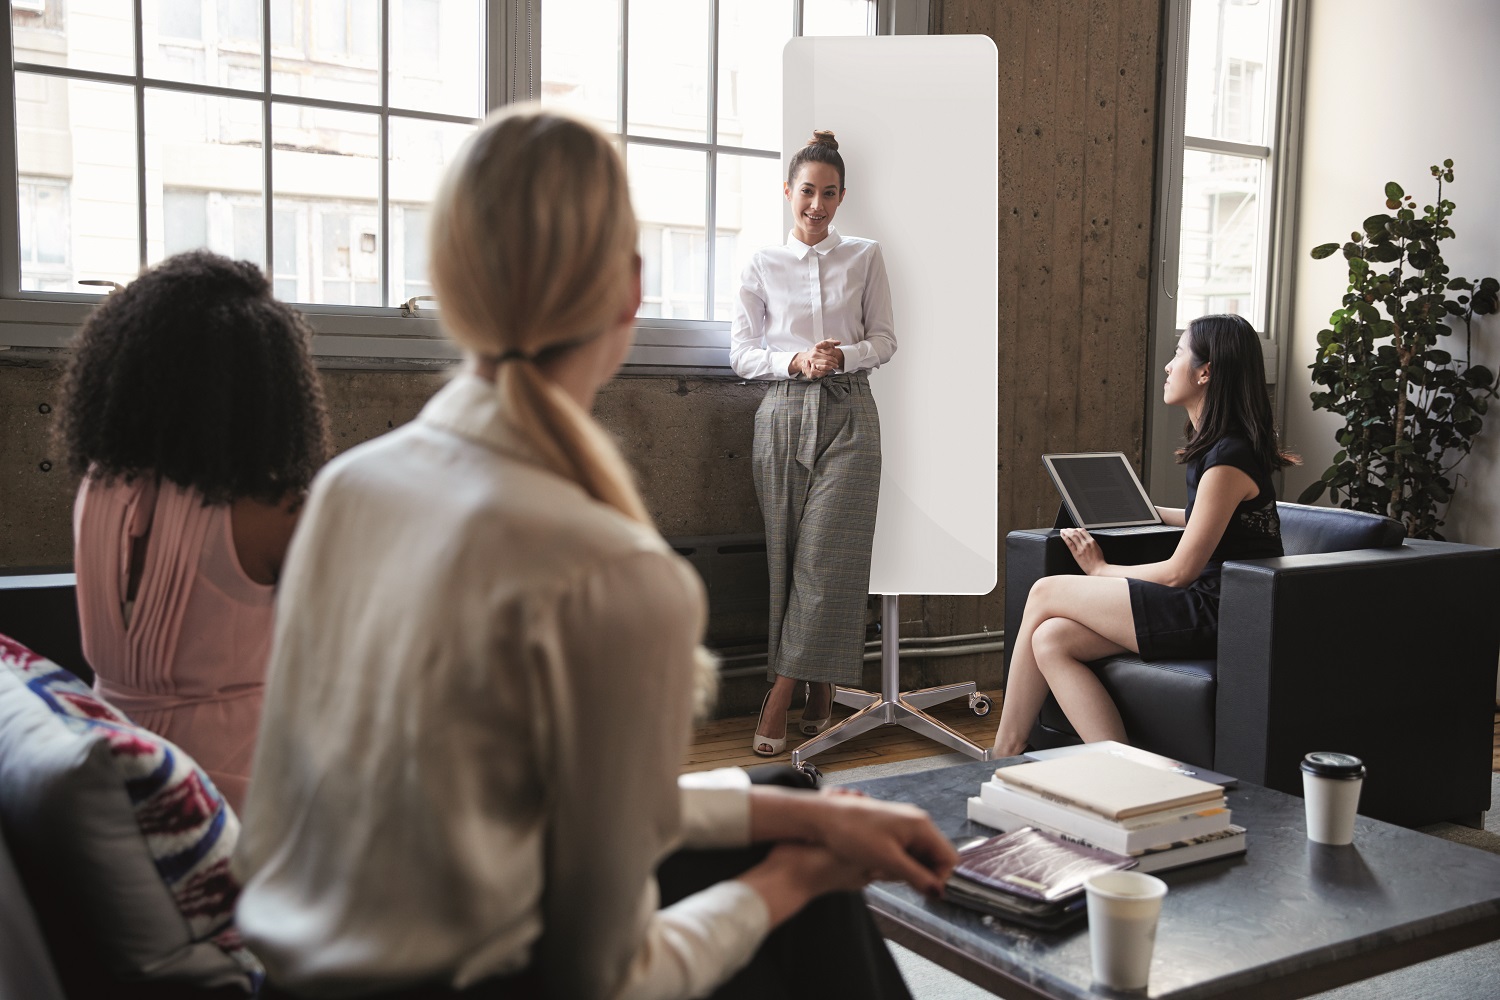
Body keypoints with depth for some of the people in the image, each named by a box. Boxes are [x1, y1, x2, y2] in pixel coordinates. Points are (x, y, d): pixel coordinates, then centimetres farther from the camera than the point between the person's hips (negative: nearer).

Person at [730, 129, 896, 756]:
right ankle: (819, 685, 11)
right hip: (784, 412, 1)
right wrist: (796, 362, -12)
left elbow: (885, 339, 9)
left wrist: (843, 356, -11)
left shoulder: (865, 258, 8)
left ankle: (782, 695, -6)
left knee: (826, 554, -10)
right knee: (788, 553, 0)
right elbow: (742, 352, 5)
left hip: (848, 412, -1)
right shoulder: (762, 266, 8)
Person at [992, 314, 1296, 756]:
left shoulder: (1228, 458, -17)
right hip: (1208, 607, 9)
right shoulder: (1217, 445, 13)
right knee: (1050, 640, -7)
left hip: (1213, 616, -9)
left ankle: (1005, 754, 1)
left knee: (1045, 593, -8)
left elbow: (1180, 571, -15)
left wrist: (1101, 570, -1)